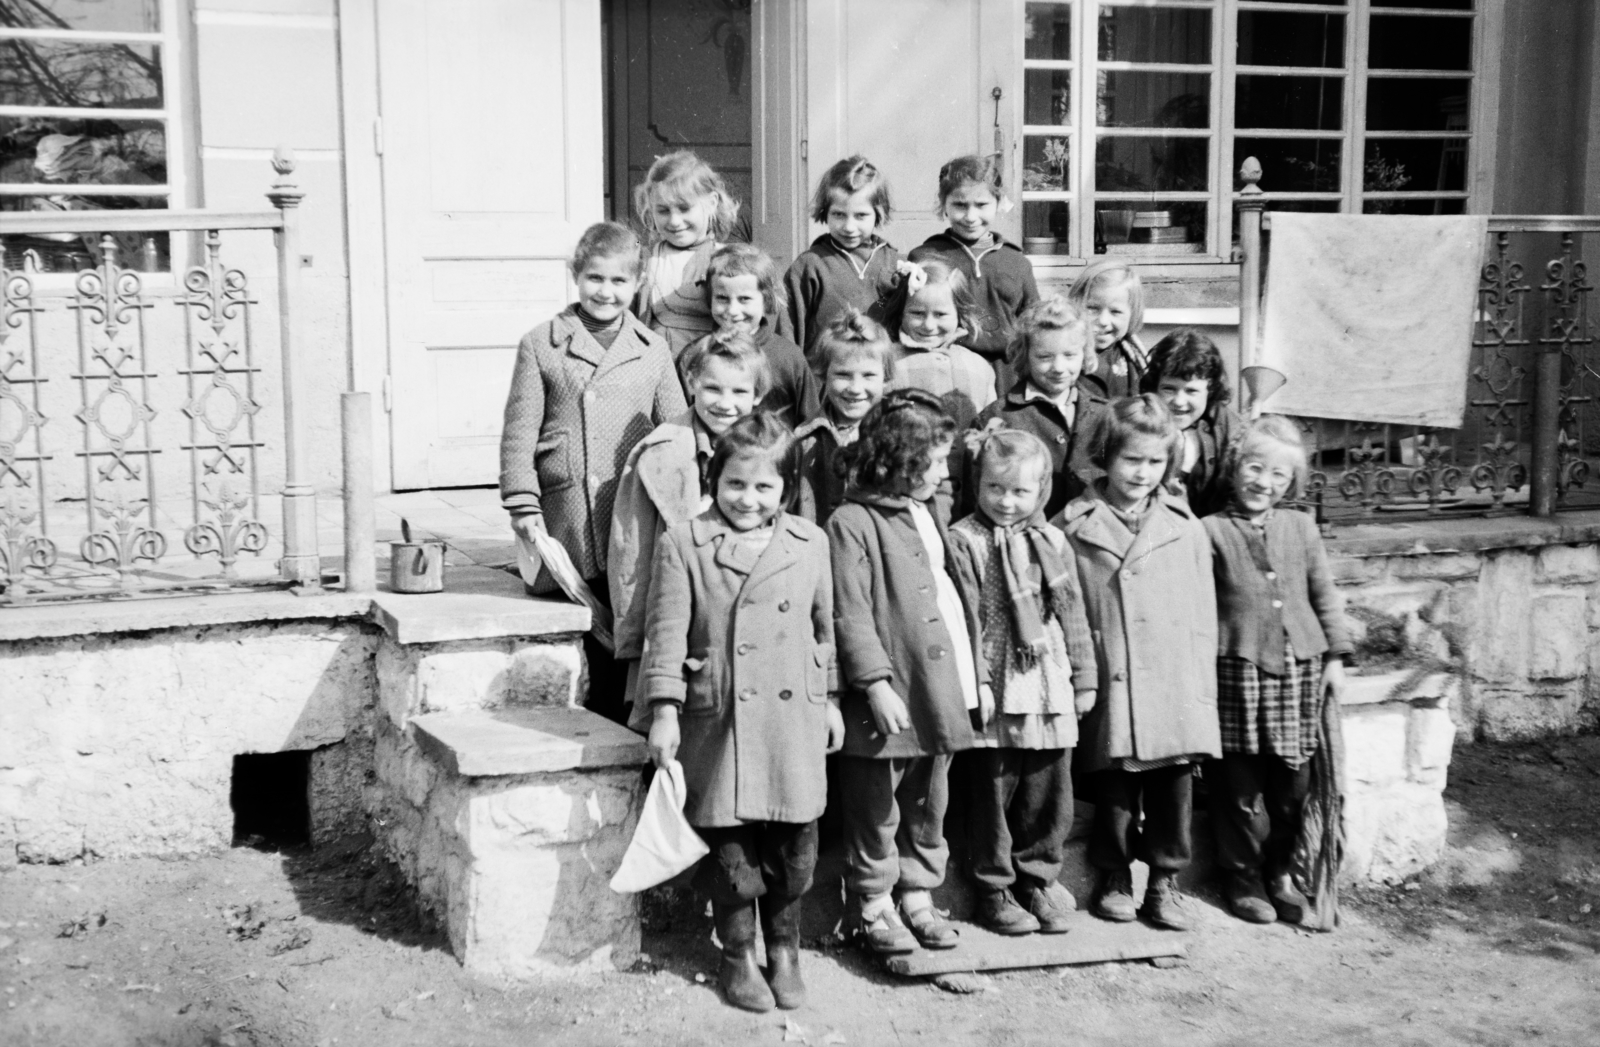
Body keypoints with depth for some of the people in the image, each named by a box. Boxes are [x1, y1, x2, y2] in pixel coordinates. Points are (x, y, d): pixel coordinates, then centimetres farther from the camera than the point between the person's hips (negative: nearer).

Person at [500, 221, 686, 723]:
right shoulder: (540, 346, 7)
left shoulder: (652, 350, 12)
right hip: (567, 515, -1)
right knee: (595, 640, 1)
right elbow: (519, 431, 4)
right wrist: (524, 506, -5)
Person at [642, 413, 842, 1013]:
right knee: (729, 844, 5)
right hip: (719, 720, -2)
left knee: (795, 843, 6)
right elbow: (667, 633, -4)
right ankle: (738, 956, 21)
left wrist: (829, 699, 18)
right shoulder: (684, 545, -2)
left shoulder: (811, 544, 7)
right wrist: (665, 710, -8)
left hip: (795, 721, 2)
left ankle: (784, 950, 25)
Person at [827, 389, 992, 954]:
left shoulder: (928, 517, 15)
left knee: (929, 806, 15)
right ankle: (872, 905, 15)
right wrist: (877, 682, -20)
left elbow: (960, 600, 18)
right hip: (892, 698, -8)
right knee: (877, 811, 3)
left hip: (944, 691, 8)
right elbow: (851, 613, -15)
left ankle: (916, 895, 27)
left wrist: (979, 675, 16)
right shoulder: (852, 522, -11)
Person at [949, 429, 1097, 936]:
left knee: (1050, 791, 10)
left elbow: (1074, 615, 16)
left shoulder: (1052, 542, 11)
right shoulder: (963, 540, -4)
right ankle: (994, 889, 17)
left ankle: (1039, 879, 26)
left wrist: (1084, 678, 15)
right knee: (993, 793, 4)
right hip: (993, 690, -4)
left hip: (1050, 690, 4)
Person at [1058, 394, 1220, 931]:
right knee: (1113, 789, 6)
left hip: (1175, 691, 2)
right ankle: (1113, 877, 23)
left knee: (1173, 787, 6)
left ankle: (1165, 881, 21)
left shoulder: (1185, 529, 7)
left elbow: (1203, 619, 9)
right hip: (1110, 688, -2)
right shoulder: (1075, 528, 1)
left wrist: (1203, 695, 5)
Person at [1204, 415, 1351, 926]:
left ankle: (1278, 872, 25)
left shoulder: (1301, 526, 12)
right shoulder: (1210, 531, 0)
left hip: (1300, 668, 3)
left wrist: (1335, 656, 10)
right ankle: (1245, 878, 18)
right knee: (1241, 784, 3)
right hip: (1238, 669, -3)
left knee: (1292, 783, 8)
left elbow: (1324, 594, 14)